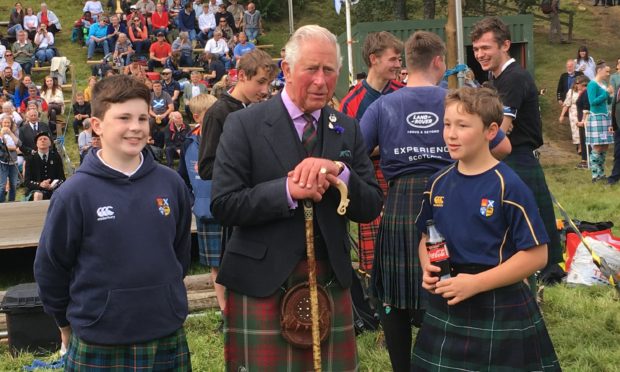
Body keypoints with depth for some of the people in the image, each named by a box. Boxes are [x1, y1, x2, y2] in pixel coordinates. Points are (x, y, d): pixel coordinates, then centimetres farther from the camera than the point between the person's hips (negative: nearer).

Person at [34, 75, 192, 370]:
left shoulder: (171, 184, -1)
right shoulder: (75, 193, -10)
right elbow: (50, 267, -1)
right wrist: (68, 322, 8)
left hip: (169, 339, 3)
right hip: (98, 347, -3)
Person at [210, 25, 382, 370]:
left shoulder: (347, 129, 8)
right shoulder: (244, 125, -5)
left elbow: (371, 208, 4)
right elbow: (224, 205, -10)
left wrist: (339, 172, -15)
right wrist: (288, 190, -21)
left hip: (331, 282, 4)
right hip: (262, 283, -3)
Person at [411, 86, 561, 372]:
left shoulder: (509, 186, -14)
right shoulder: (438, 182, 3)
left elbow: (536, 255, -15)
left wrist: (475, 283, -20)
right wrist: (428, 269, -6)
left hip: (501, 314, -5)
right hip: (445, 309, 5)